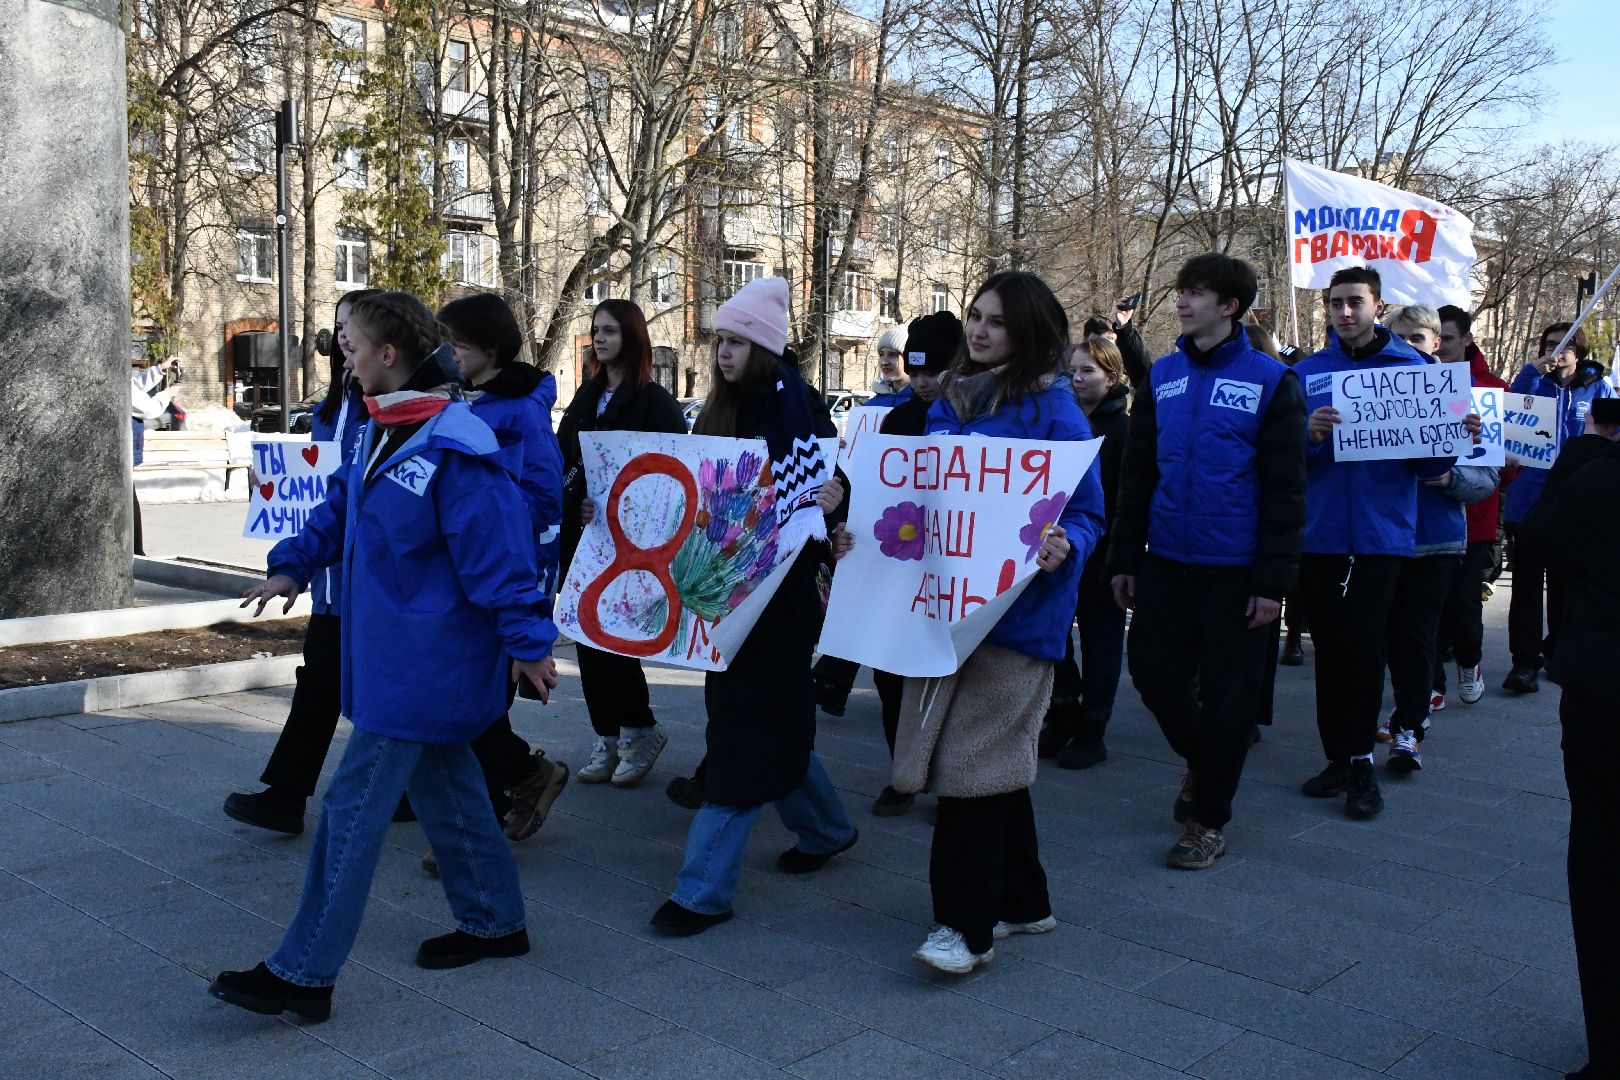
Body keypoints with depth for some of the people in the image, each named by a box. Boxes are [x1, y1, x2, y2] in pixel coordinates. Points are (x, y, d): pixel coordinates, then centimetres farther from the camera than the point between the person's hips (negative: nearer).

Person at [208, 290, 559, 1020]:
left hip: (421, 664, -10)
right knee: (442, 785, 19)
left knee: (355, 805, -4)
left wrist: (525, 642, -20)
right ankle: (494, 922, 34)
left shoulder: (456, 451, -23)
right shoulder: (381, 434, 7)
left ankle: (304, 973, 6)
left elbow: (499, 555, -22)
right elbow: (340, 506, 19)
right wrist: (295, 564, 7)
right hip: (387, 651, 10)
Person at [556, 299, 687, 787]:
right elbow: (562, 458, 14)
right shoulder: (586, 397, 14)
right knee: (588, 637, 7)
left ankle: (640, 729, 11)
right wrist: (571, 511, -4)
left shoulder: (654, 400, -5)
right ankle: (608, 739, 16)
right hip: (582, 535, 6)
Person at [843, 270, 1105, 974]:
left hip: (1015, 611, -7)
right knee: (992, 757, 14)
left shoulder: (1052, 408, -8)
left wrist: (1064, 548, -29)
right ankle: (1023, 902, 29)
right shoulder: (949, 402, 12)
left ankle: (967, 925, 4)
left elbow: (1087, 513, -8)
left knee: (976, 754, -7)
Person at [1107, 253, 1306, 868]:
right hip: (1165, 563, 4)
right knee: (1153, 672, 8)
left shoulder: (1270, 381, -6)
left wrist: (1274, 580, -12)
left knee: (1227, 696, 5)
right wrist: (1124, 558, 7)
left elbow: (1285, 489, -8)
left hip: (1234, 571, -4)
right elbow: (1137, 473, 11)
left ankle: (1208, 819, 21)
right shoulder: (1163, 375, 7)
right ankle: (1199, 759, 37)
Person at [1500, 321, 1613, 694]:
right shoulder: (1536, 383, 6)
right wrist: (1532, 370, -18)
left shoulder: (1599, 390, 8)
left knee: (1565, 584, 11)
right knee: (1527, 583, -3)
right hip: (1530, 499, -1)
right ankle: (1525, 661, -2)